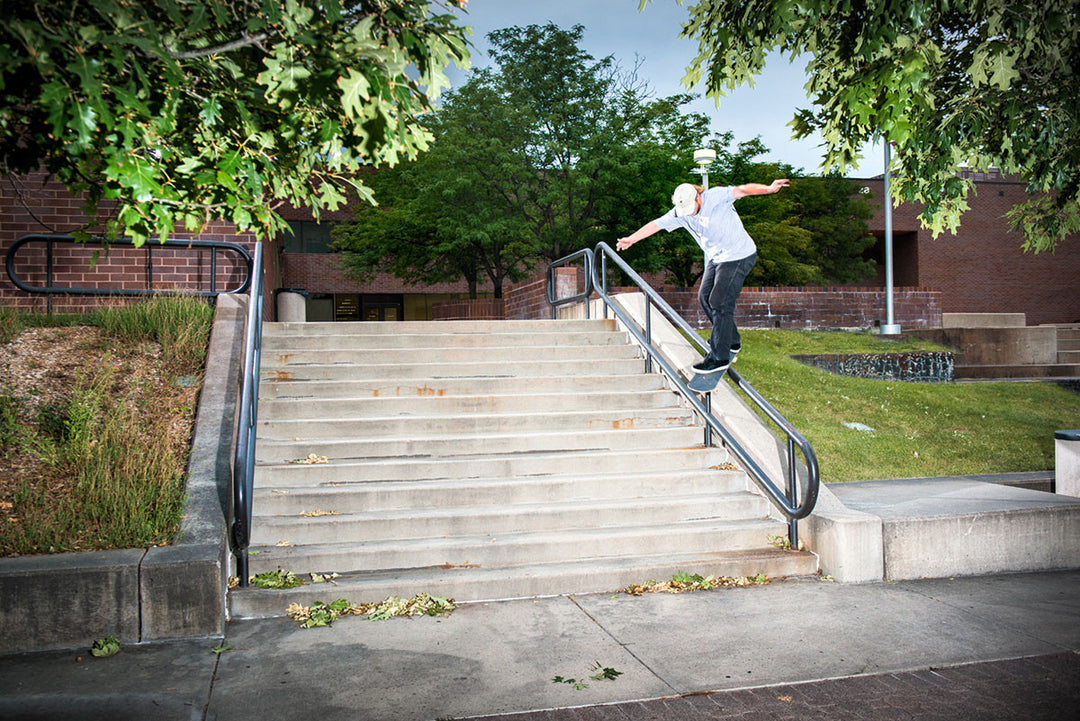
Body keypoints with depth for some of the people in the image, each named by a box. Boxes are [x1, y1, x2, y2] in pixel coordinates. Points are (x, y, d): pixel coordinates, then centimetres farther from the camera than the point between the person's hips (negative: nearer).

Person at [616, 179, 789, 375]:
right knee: (705, 297, 12)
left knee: (720, 302, -13)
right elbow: (656, 224, 4)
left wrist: (769, 188, -42)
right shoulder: (681, 213, -1)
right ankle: (732, 341, 28)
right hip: (716, 258, 8)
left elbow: (742, 190, -29)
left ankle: (720, 357, -7)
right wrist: (631, 239, 5)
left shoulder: (716, 197, -19)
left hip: (739, 257, -8)